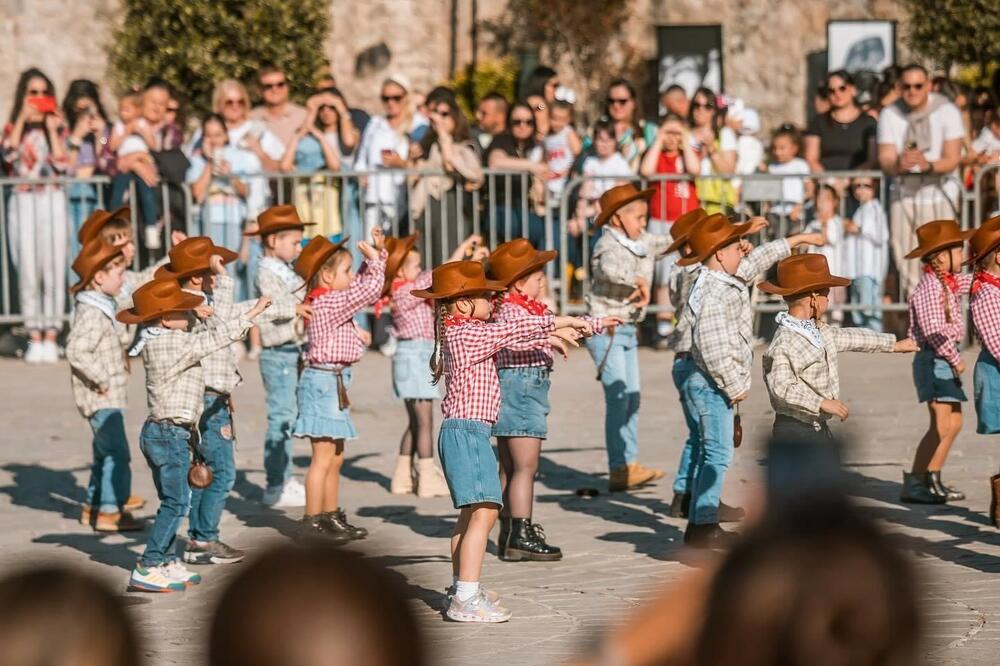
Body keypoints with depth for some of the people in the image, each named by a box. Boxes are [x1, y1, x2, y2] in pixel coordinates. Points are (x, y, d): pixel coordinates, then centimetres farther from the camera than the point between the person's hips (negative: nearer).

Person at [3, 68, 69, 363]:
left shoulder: (58, 128, 12)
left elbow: (62, 164, -1)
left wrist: (51, 129, -4)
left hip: (52, 200, 1)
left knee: (54, 269, -5)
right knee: (28, 270, -6)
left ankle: (51, 337, -3)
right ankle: (34, 337, -3)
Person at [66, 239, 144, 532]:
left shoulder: (104, 307, 12)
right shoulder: (92, 313, -20)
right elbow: (76, 351, -29)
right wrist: (101, 379, -24)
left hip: (108, 396, 11)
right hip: (101, 398, -11)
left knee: (106, 451, 19)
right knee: (116, 452, -11)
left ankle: (94, 505, 30)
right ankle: (110, 511, -10)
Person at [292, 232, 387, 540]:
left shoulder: (329, 300, 13)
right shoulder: (329, 303, -17)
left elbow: (363, 286, 25)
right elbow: (368, 290, -21)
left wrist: (376, 253, 15)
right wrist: (375, 259, -7)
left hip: (334, 382, 10)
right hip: (323, 381, -10)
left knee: (335, 457, 16)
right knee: (323, 457, -7)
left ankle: (332, 516, 24)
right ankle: (312, 521, -4)